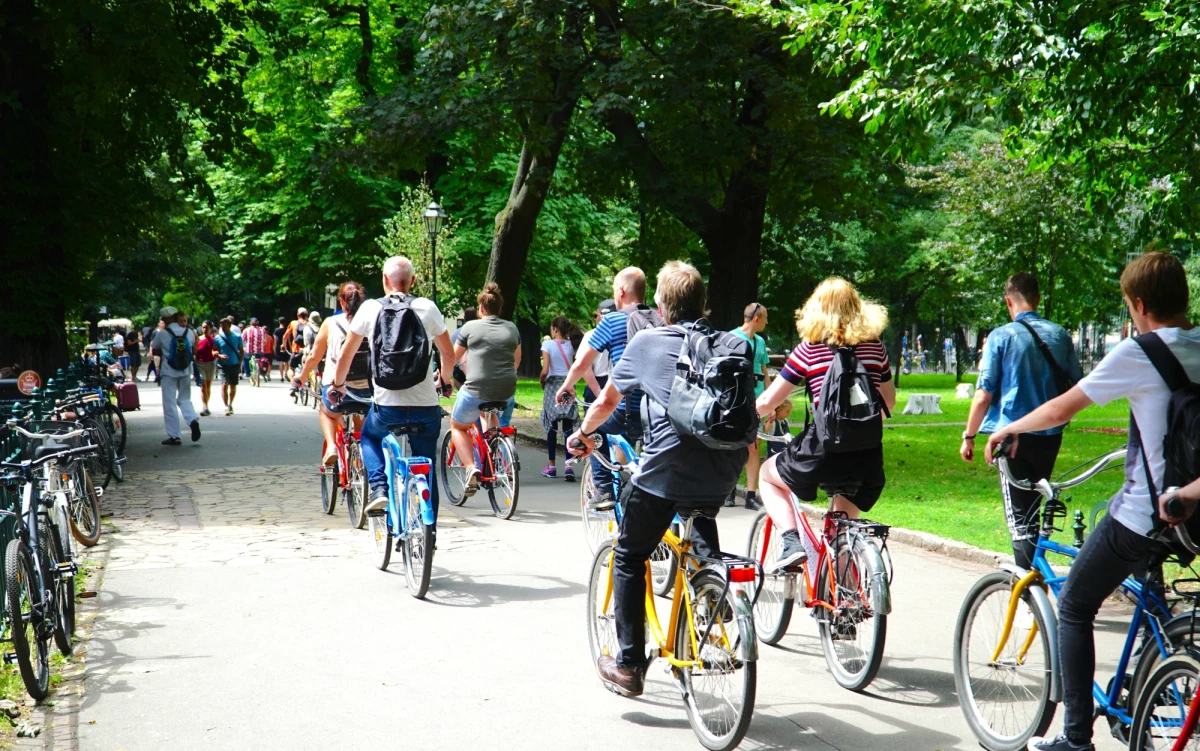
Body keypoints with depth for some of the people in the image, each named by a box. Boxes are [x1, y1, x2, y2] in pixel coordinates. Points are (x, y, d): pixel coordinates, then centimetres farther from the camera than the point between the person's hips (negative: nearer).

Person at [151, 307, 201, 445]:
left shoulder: (162, 334, -8)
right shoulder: (190, 332, 2)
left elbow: (155, 350, 5)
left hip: (169, 372, -4)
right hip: (185, 372, 4)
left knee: (170, 404, 3)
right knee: (184, 399, 17)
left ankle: (174, 436, 3)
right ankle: (193, 419, -12)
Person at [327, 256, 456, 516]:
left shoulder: (370, 308, 1)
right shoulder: (428, 308, 3)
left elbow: (346, 354, 8)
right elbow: (449, 354, 10)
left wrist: (338, 383, 26)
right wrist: (443, 381, 31)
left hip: (387, 405, 0)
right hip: (425, 406, 1)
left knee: (370, 437, 30)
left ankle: (379, 488, 8)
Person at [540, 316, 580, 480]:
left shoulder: (548, 345, -8)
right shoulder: (571, 345, 3)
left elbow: (545, 370, -13)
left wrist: (541, 381, 4)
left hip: (553, 386, -2)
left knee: (552, 427, 8)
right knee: (568, 427, 1)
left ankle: (551, 466, 14)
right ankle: (569, 466, -8)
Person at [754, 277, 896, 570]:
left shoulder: (810, 348, -2)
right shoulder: (875, 347, 8)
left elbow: (768, 402, -1)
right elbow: (888, 401, 20)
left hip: (823, 448, -4)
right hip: (867, 454, 4)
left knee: (767, 474, 24)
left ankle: (791, 542, 5)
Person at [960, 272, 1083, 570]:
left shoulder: (1001, 336, -9)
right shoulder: (1060, 335, 3)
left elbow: (983, 395, -9)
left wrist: (968, 436, 2)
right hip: (1050, 435, 5)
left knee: (1019, 518, -2)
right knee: (1033, 511, 20)